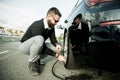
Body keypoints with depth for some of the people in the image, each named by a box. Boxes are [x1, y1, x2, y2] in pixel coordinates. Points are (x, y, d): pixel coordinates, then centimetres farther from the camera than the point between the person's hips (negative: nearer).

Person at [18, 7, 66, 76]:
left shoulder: (51, 27, -9)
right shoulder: (37, 26, -32)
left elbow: (53, 39, -1)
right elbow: (42, 47, -32)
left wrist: (57, 44, -24)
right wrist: (57, 55, -32)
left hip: (37, 46, 7)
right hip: (25, 46, -6)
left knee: (57, 48, -11)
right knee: (39, 39, -39)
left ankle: (37, 59, 6)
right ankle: (32, 62, -15)